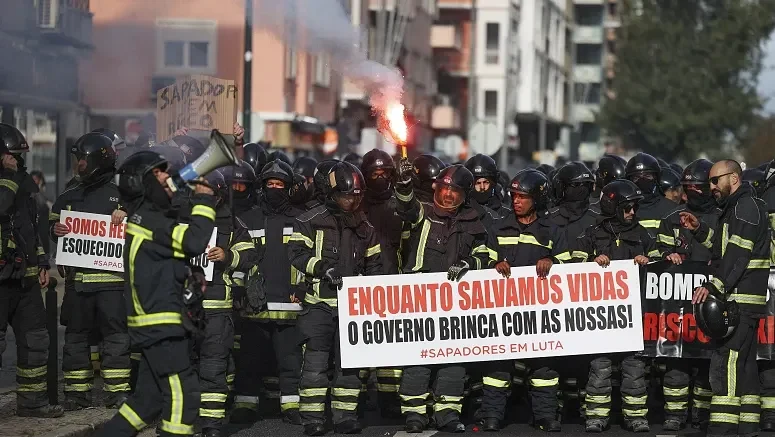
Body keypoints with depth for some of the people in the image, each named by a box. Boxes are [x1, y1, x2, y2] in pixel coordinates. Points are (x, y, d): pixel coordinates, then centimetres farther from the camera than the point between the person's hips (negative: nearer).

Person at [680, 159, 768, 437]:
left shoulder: (746, 206, -11)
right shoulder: (736, 207, 22)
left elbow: (738, 254, -20)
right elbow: (724, 246, 28)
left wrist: (714, 286, -24)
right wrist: (699, 230, 18)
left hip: (742, 297, -11)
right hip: (744, 298, 11)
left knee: (725, 361, -14)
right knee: (744, 364, 12)